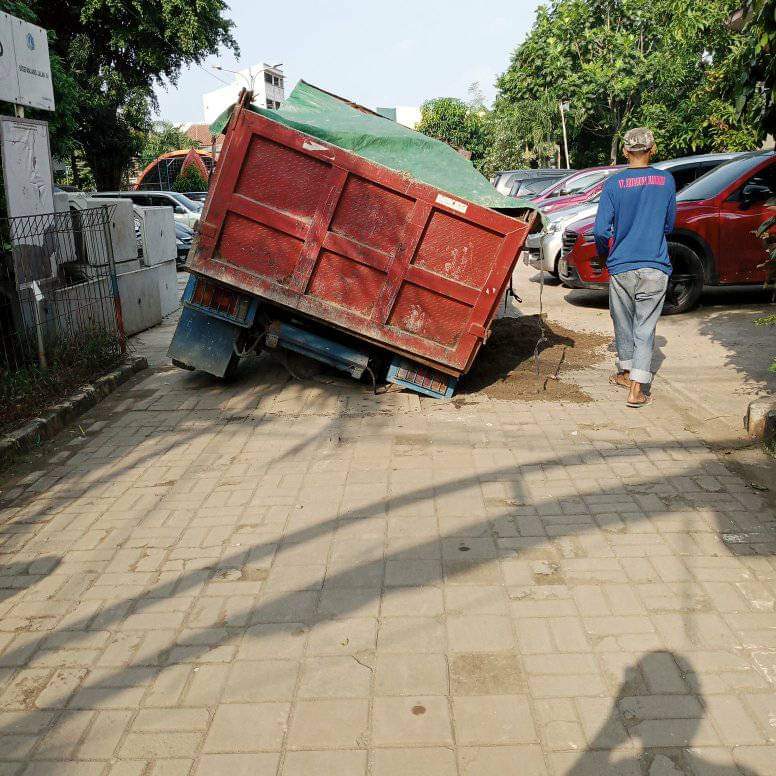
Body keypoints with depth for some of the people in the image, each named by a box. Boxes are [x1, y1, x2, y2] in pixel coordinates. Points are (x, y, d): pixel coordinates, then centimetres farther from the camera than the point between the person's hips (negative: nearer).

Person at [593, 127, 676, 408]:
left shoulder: (614, 184, -5)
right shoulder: (666, 181, 1)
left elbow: (601, 230, -9)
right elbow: (669, 225, 11)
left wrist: (602, 256, 10)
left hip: (621, 266, 0)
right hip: (655, 267, 0)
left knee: (623, 323, 18)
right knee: (645, 327, 3)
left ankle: (626, 372, 34)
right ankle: (636, 389, -2)